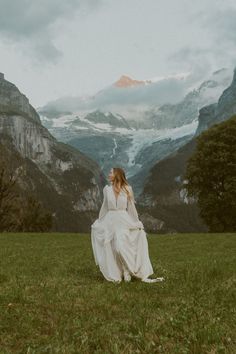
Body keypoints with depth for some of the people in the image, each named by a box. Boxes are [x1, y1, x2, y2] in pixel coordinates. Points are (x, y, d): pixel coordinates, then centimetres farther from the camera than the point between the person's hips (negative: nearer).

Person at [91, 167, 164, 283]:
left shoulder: (127, 189, -2)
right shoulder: (107, 189, 6)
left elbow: (131, 207, 3)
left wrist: (137, 222, 2)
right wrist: (99, 221, 17)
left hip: (123, 220, -3)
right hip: (110, 221, 3)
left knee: (121, 247, -17)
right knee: (111, 249, 1)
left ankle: (127, 271, 4)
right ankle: (116, 274, 14)